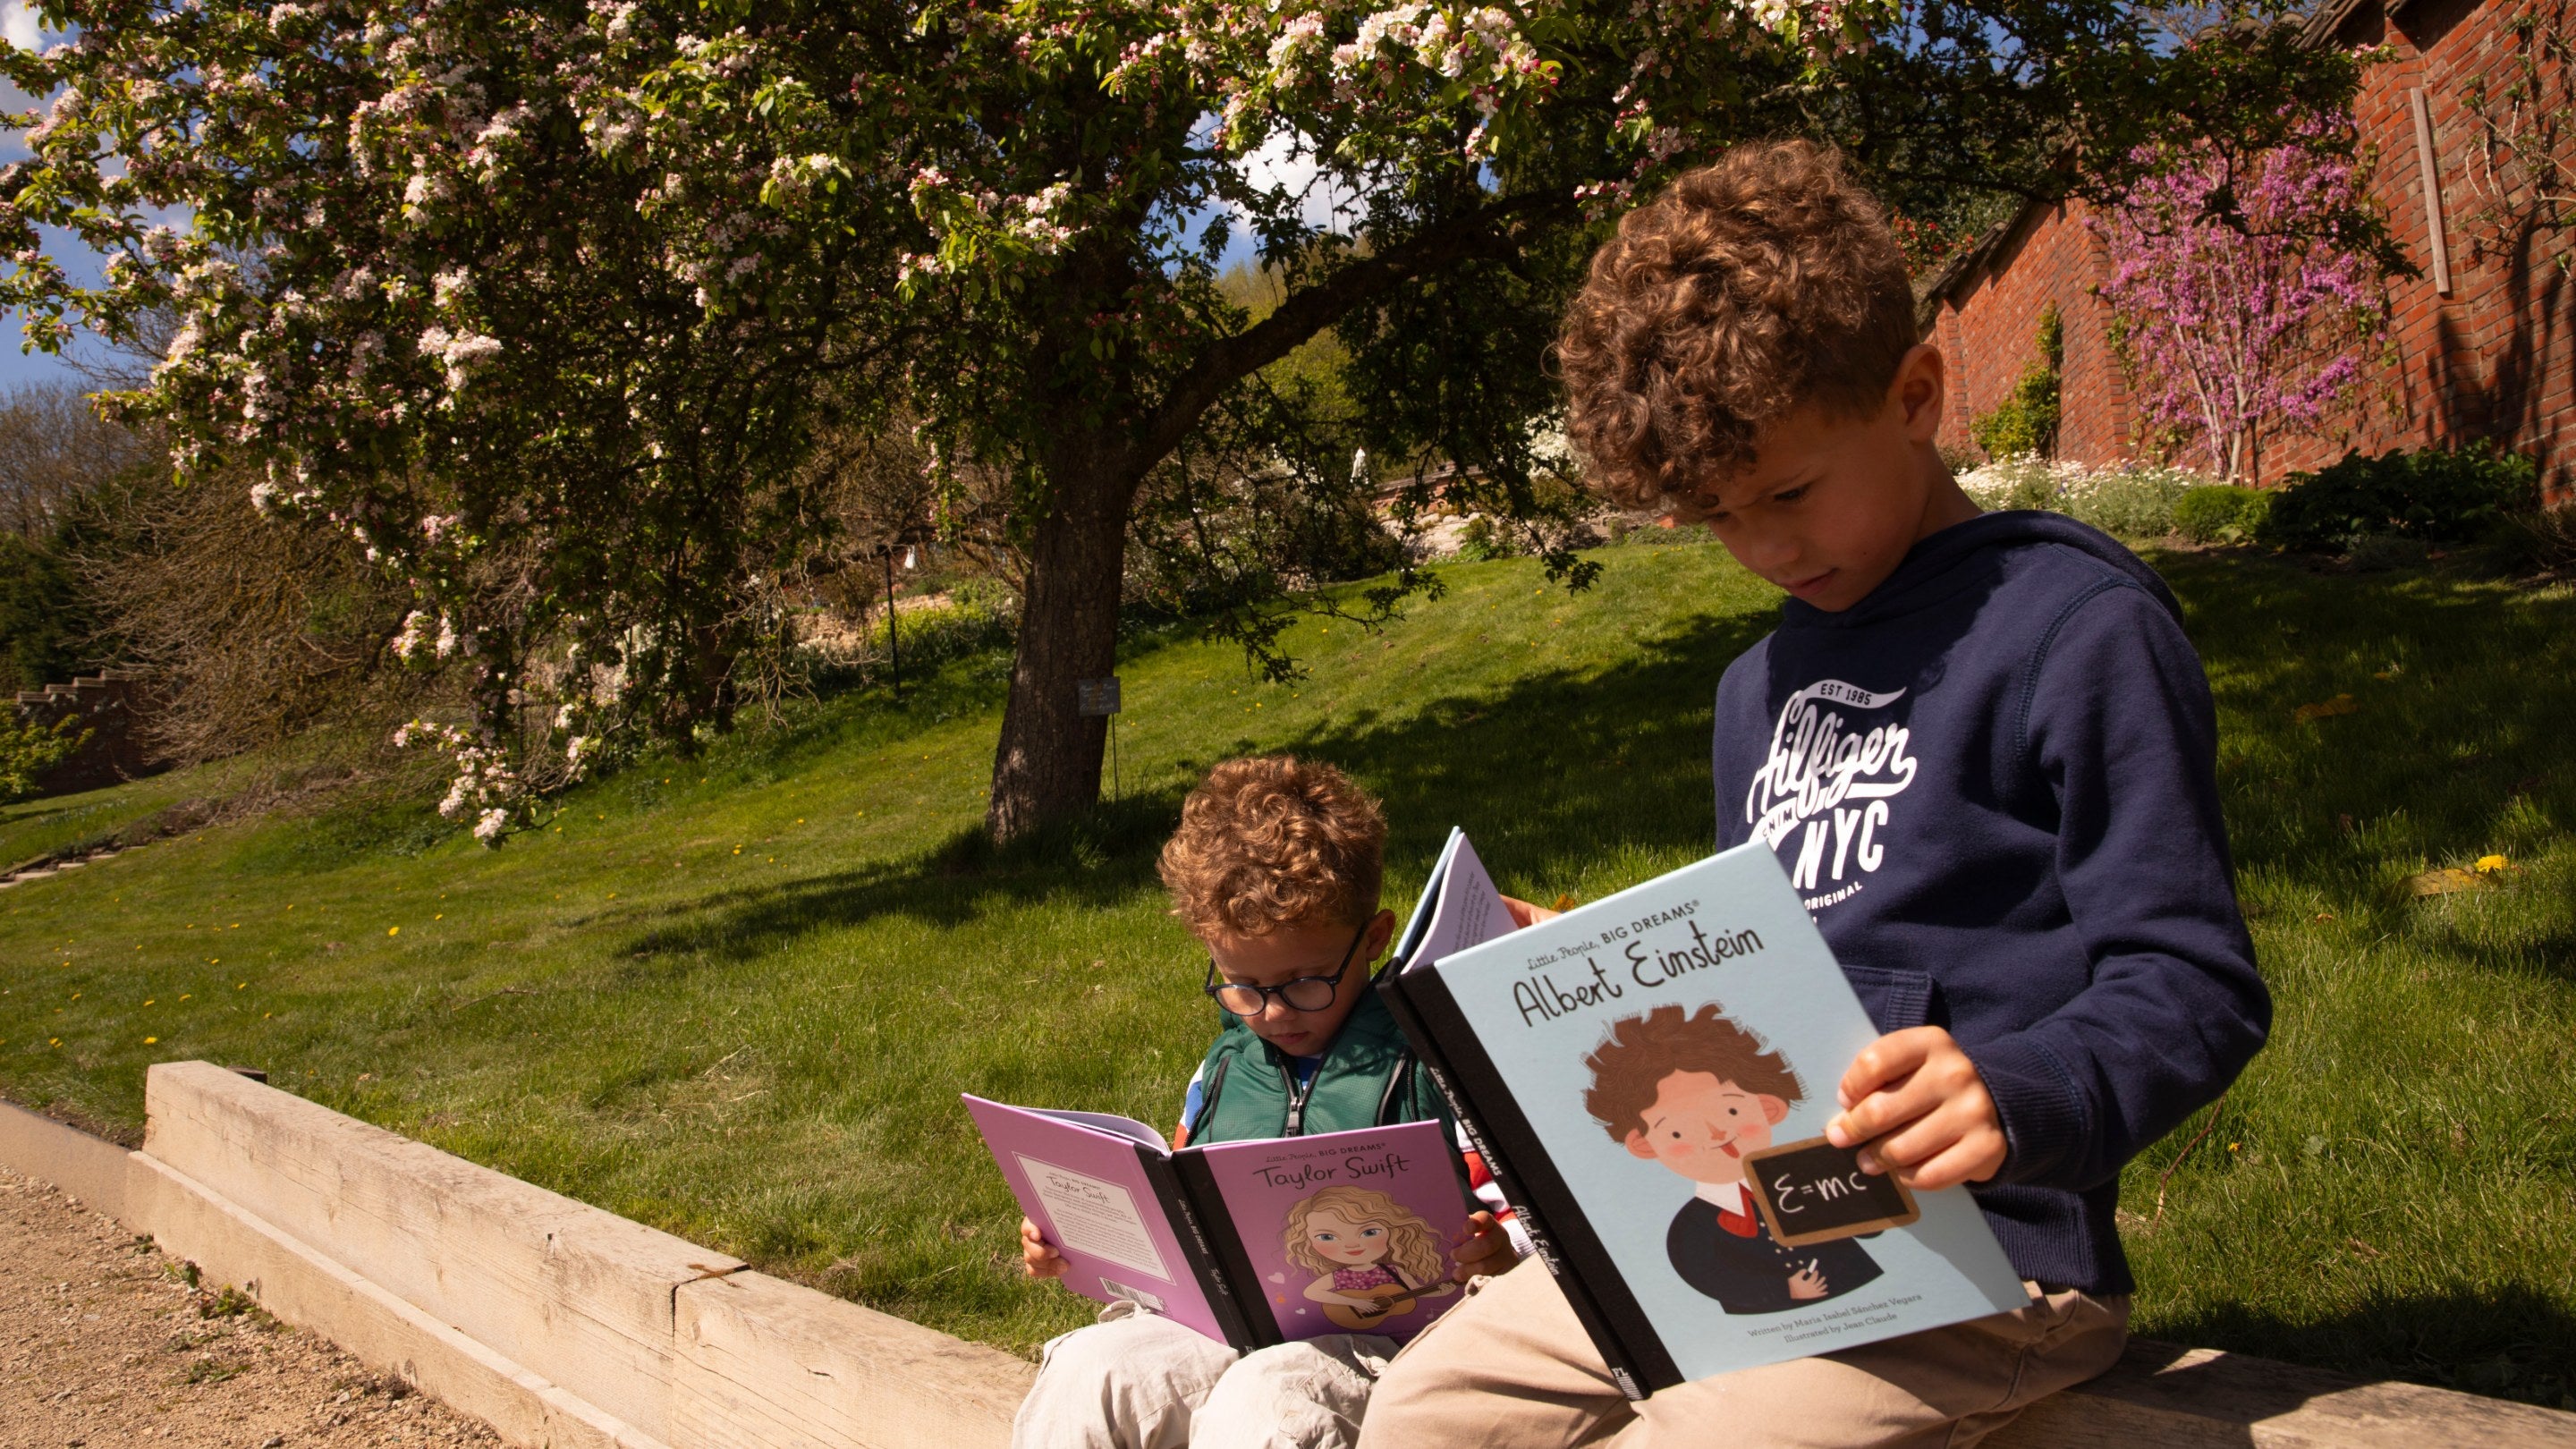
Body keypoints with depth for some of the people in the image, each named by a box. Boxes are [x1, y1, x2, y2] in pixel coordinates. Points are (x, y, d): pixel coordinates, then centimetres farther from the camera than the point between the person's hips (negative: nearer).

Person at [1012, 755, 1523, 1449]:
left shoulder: (1427, 1065, -2)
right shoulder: (1225, 1069, 15)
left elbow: (1509, 1220, -1)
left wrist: (1497, 1249, -25)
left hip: (1371, 1337, -5)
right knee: (1089, 1368, -21)